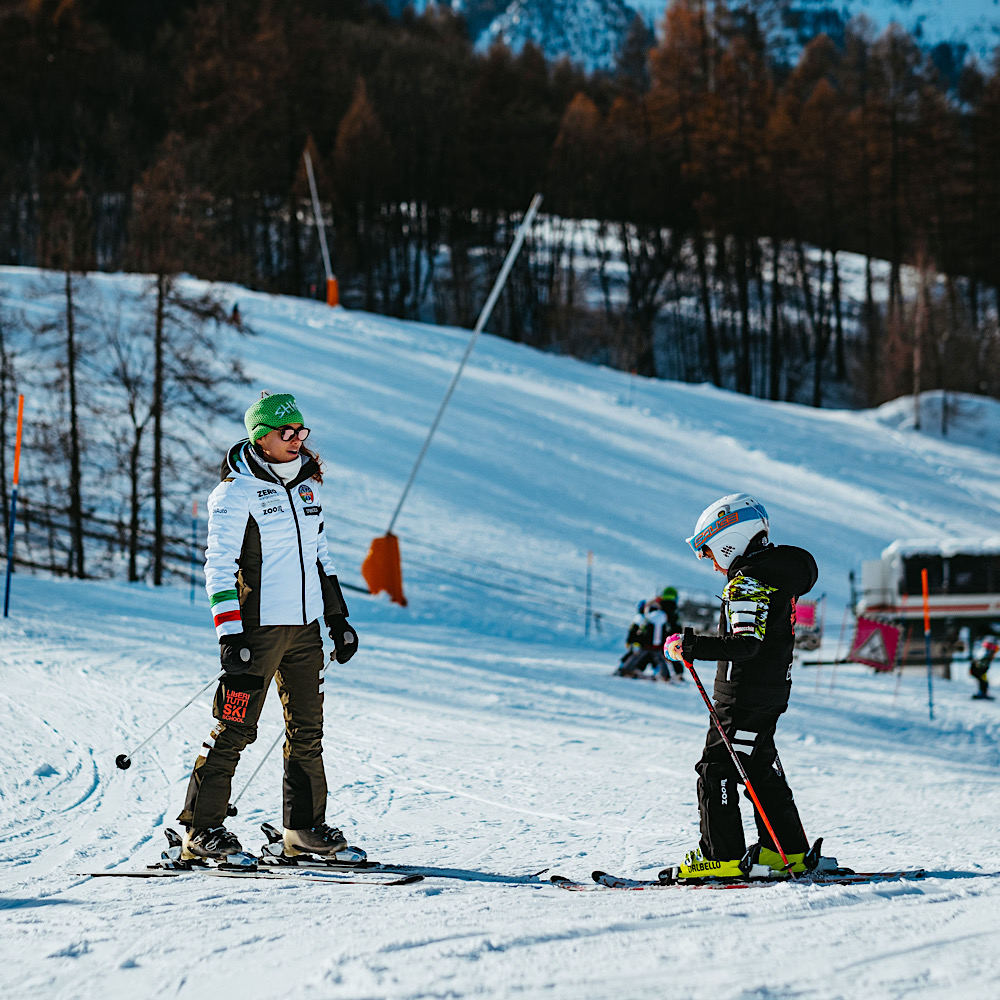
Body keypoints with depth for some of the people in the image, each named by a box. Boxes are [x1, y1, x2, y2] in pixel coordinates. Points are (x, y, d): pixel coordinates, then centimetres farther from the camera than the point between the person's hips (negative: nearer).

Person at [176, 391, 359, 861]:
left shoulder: (305, 485, 13)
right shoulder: (236, 491, -9)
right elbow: (219, 566, -12)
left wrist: (337, 618, 17)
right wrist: (230, 634, -19)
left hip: (304, 627, 7)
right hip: (257, 627, -7)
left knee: (307, 730, 8)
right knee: (235, 730, -6)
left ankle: (304, 828, 17)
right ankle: (200, 830, 0)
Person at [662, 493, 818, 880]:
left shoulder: (748, 583, -18)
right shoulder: (777, 572, 14)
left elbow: (745, 644, -27)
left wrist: (690, 646, -27)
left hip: (745, 698, -10)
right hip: (771, 693, 10)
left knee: (716, 770, -6)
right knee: (761, 769, 17)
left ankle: (722, 856, -6)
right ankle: (788, 851, 21)